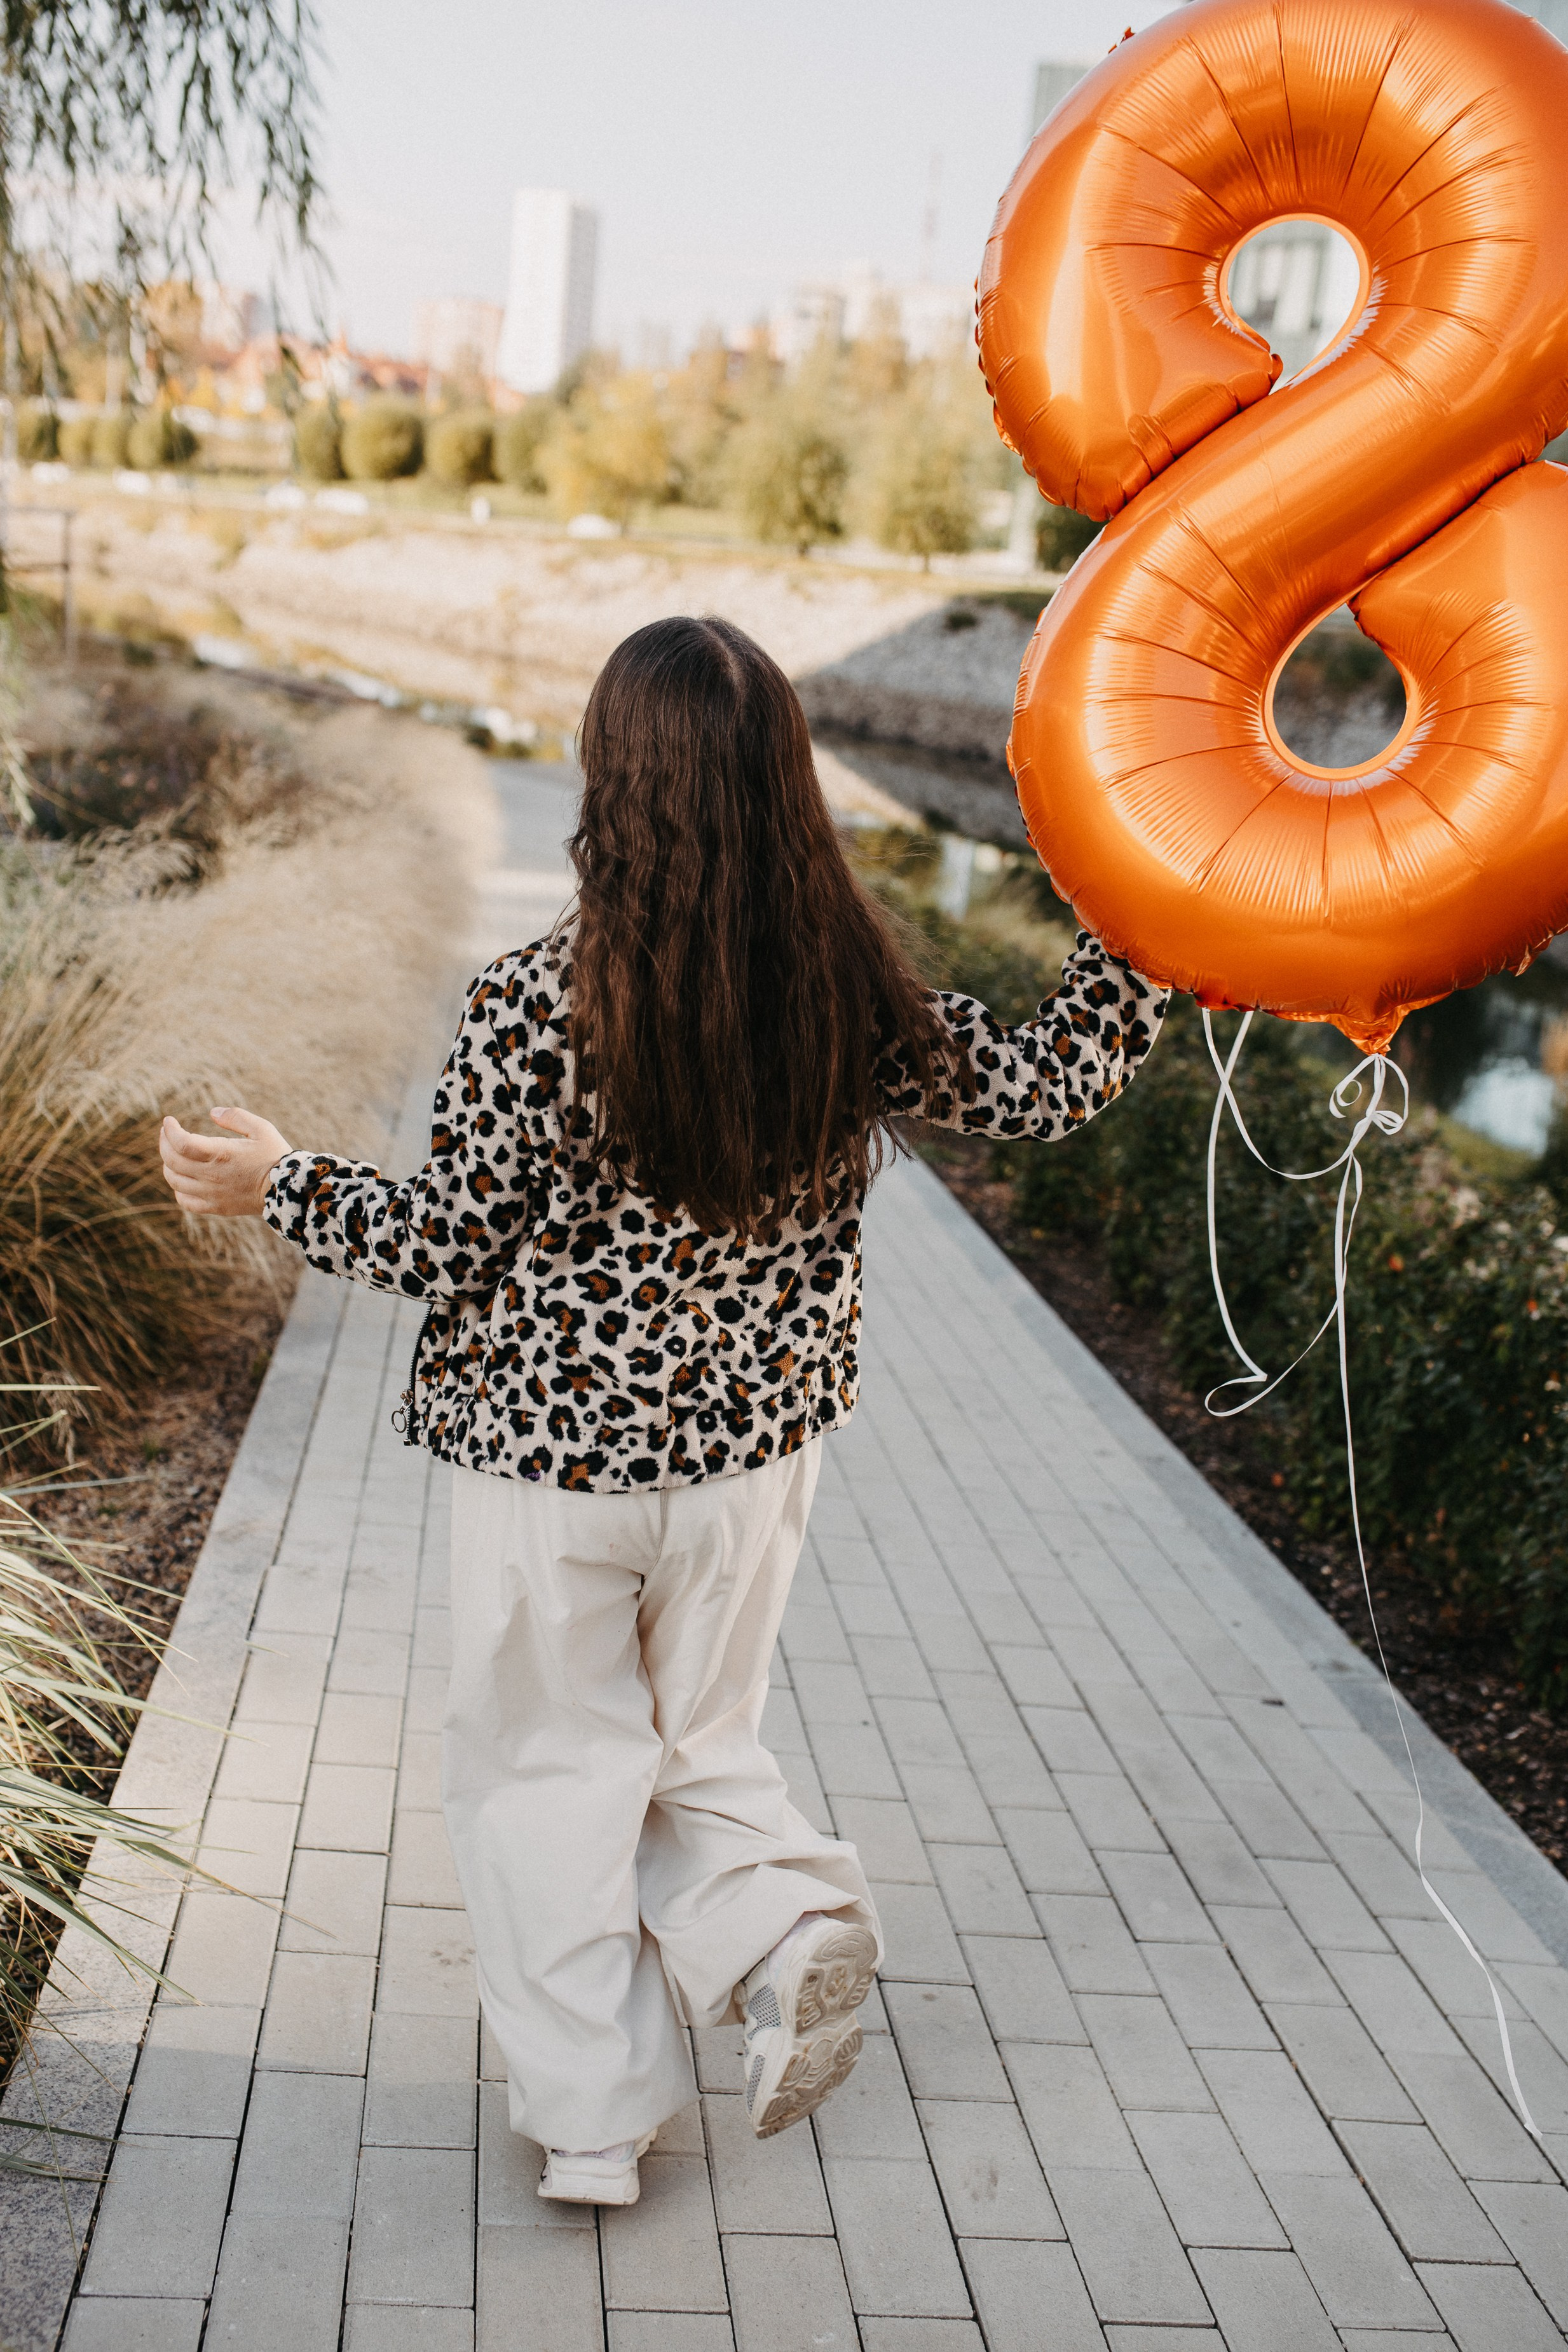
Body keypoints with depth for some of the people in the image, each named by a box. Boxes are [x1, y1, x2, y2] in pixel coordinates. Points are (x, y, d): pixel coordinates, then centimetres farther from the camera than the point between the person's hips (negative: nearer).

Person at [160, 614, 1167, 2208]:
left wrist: (277, 1184, 4)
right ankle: (786, 1920, 0)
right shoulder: (854, 997, -10)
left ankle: (593, 2116, 22)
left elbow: (441, 1250, -11)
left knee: (545, 1768, 16)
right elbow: (1045, 1089, 4)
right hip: (750, 1456, 4)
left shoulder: (534, 1010, -21)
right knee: (697, 1742, 26)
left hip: (553, 1460, -3)